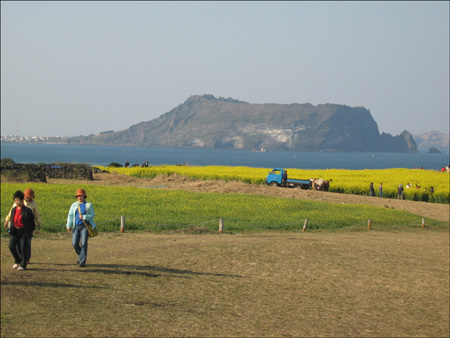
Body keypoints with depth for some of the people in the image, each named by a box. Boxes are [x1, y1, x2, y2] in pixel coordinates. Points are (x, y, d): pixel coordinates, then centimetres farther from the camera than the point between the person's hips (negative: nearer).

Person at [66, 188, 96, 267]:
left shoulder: (89, 205, 2)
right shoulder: (74, 205, 8)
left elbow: (92, 215, -1)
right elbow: (70, 215, 3)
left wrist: (84, 217, -17)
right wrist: (68, 226, -9)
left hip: (85, 226, -3)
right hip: (76, 227, 3)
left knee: (83, 243, -12)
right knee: (75, 243, -3)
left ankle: (82, 262, -9)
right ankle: (81, 255, 27)